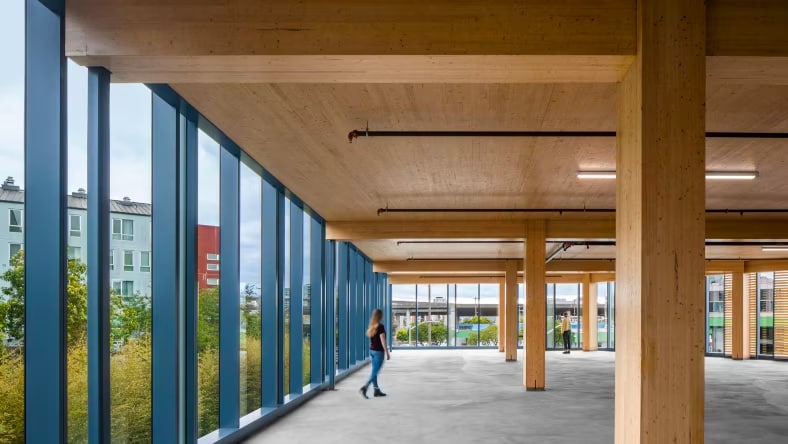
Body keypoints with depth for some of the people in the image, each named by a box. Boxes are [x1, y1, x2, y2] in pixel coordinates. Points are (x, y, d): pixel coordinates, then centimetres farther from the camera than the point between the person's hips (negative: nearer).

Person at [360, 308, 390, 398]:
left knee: (374, 371, 12)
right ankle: (364, 388, -16)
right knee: (375, 372, -5)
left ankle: (377, 390, 18)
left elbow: (371, 339, 10)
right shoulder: (380, 327, -16)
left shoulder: (371, 327, 6)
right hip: (379, 351, -8)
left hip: (371, 350, 8)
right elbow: (383, 341, -17)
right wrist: (387, 353, -12)